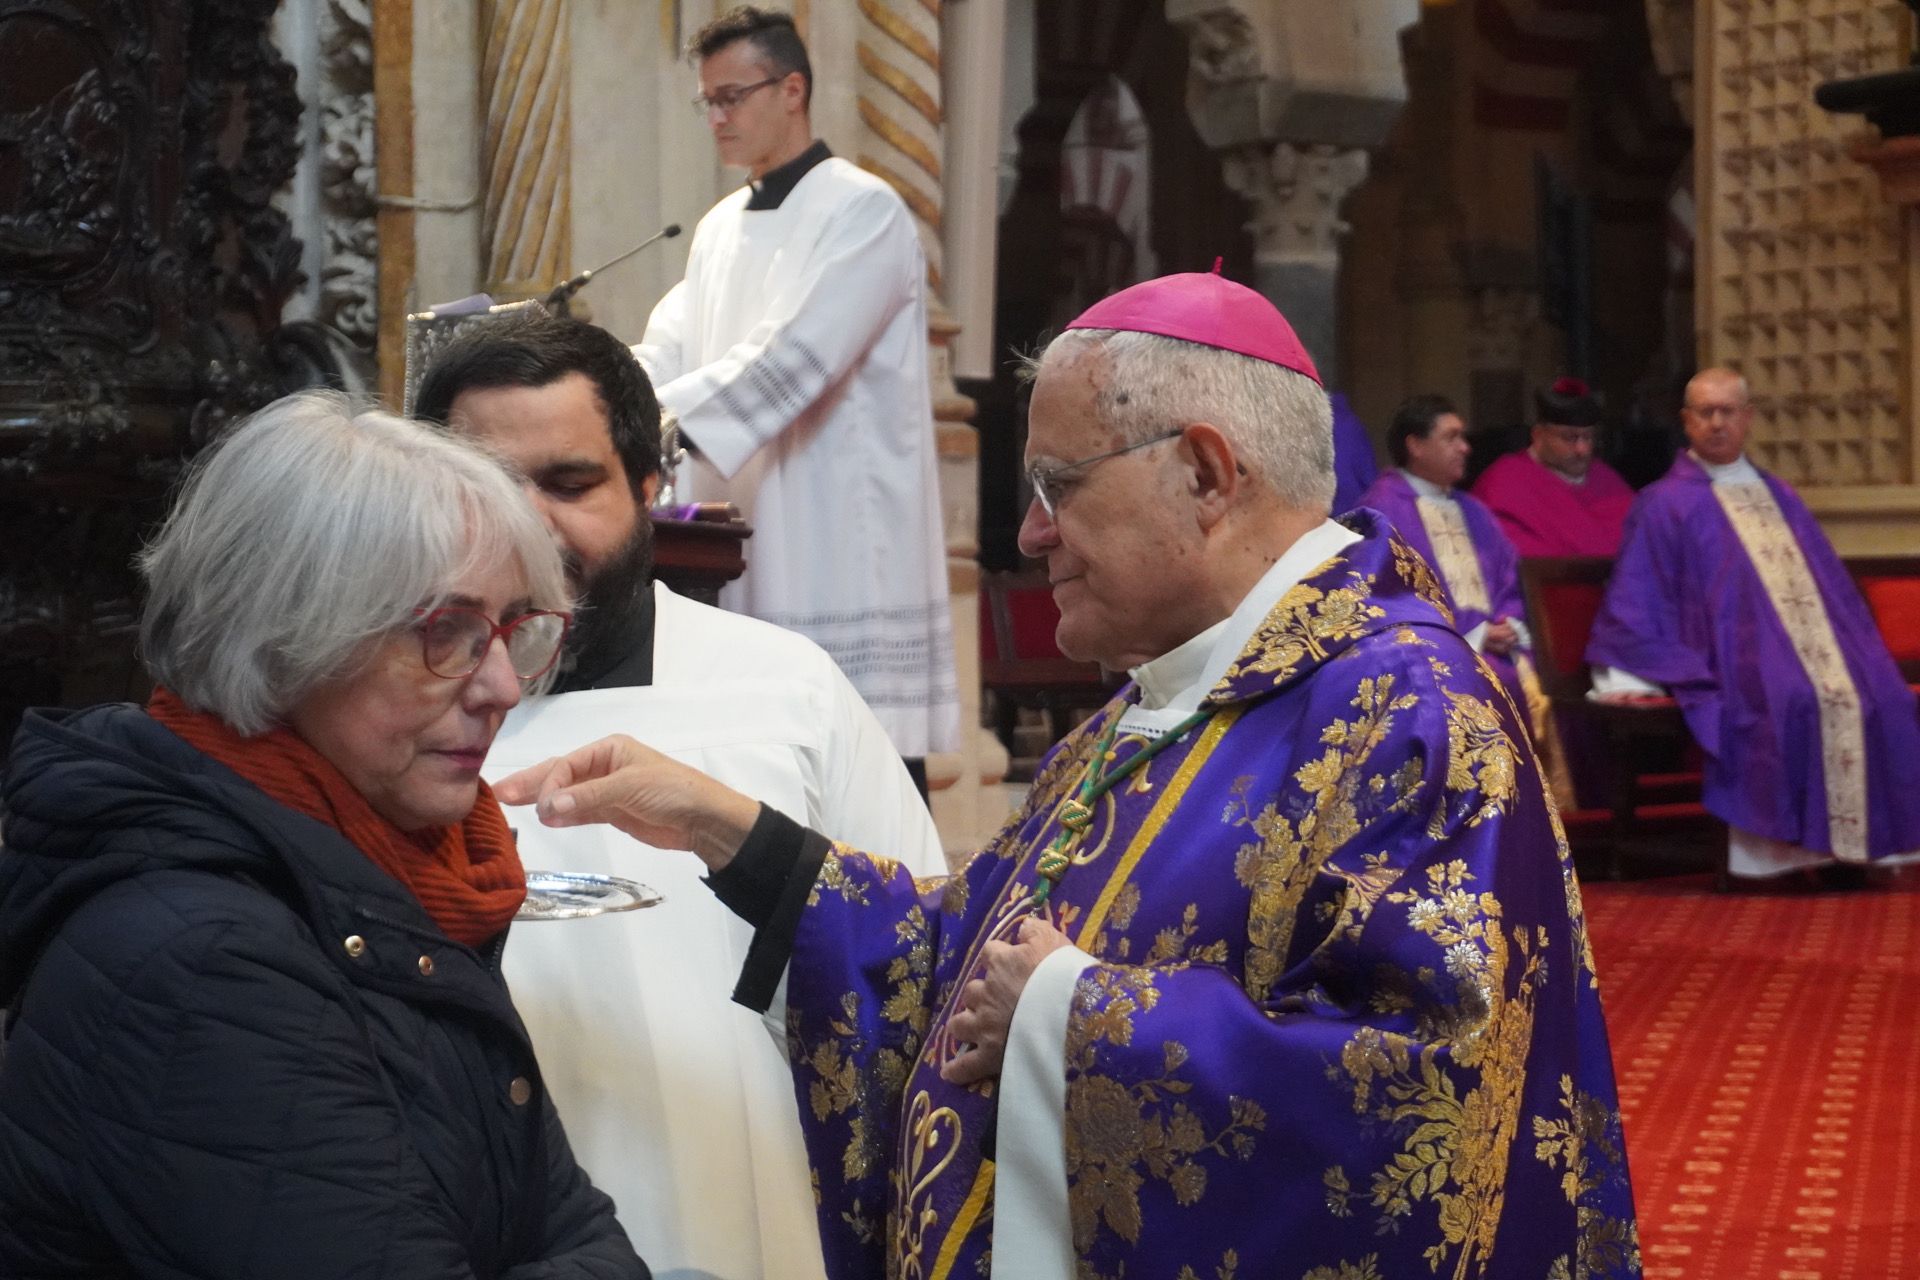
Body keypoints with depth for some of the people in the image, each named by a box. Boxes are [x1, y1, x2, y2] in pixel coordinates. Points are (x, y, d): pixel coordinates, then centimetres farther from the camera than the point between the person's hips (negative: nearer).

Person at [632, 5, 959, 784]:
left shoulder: (863, 212, -8)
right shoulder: (722, 228, 17)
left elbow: (792, 359, -20)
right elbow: (666, 355, 9)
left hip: (842, 561, -7)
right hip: (744, 560, 7)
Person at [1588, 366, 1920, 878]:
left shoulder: (1779, 497, 23)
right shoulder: (1665, 504, 6)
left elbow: (1831, 584, 23)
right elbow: (1635, 605, 2)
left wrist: (1860, 651, 11)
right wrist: (1627, 674, -12)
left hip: (1816, 645, 5)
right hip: (1736, 655, -5)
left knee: (1878, 696, -23)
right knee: (1794, 701, -34)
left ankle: (1859, 840, -17)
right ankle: (1793, 842, -25)